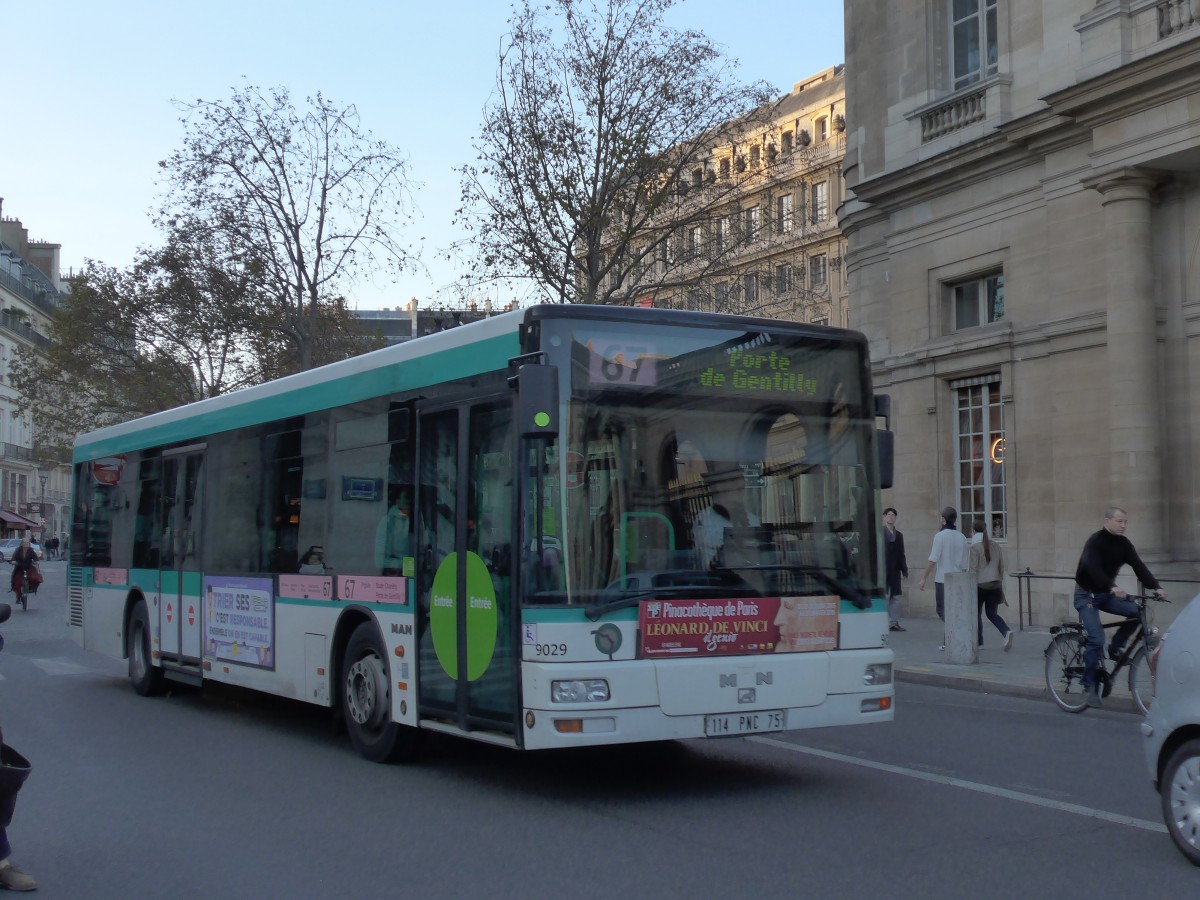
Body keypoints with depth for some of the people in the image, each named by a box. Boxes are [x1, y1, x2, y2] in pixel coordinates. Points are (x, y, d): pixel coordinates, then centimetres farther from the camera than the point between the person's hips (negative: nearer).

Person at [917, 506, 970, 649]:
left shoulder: (940, 536, -11)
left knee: (943, 611, 1)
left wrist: (924, 578, -8)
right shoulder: (962, 537, 5)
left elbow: (933, 560, -14)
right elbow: (965, 562, 10)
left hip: (942, 580, -5)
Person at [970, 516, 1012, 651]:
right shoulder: (995, 546, 6)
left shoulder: (975, 547, -11)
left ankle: (978, 642, 20)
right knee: (992, 614, 13)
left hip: (980, 586, -5)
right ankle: (1007, 632, -13)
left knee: (976, 614, 12)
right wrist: (1001, 588, 18)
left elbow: (973, 571, -14)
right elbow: (1001, 567, 11)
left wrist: (973, 590, -12)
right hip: (995, 585, 5)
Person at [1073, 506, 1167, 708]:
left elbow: (1138, 566, -10)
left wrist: (1156, 587, -26)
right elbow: (1092, 567, -36)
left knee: (1137, 611, -18)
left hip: (1106, 593, 6)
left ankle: (1116, 647, 3)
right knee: (1097, 639, -17)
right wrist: (1112, 588, -49)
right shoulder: (1095, 541, -20)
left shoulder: (1123, 543, -1)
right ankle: (1090, 685, -5)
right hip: (1087, 595, -6)